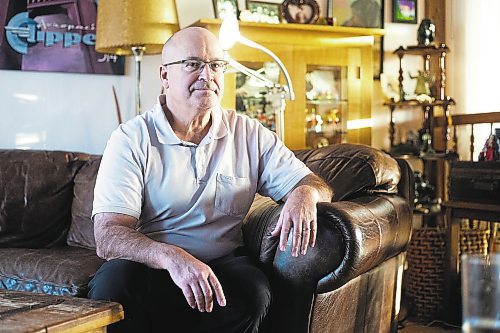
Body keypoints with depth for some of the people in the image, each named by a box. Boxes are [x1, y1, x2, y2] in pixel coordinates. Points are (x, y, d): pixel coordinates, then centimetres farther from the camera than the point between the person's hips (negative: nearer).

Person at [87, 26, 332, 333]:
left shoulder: (250, 135, 9)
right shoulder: (132, 139, -3)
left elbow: (319, 186, 10)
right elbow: (108, 237, -13)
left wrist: (305, 194, -17)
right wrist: (173, 257, -33)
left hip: (223, 266, 3)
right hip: (150, 266, -2)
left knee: (254, 291, -31)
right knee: (112, 283, -34)